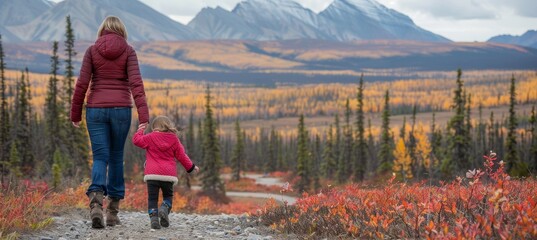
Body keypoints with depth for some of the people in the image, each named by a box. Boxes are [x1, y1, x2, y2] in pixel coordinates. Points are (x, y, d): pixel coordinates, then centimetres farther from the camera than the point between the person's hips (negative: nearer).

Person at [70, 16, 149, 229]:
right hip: (121, 110, 0)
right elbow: (136, 83, -10)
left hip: (96, 109, 0)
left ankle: (96, 201, -25)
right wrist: (143, 116, -15)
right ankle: (112, 211, 15)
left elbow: (82, 84, -1)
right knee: (116, 157, 13)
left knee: (100, 158, 2)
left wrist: (75, 114, 8)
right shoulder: (128, 51, 1)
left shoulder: (92, 50, 3)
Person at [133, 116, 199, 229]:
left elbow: (136, 140, 7)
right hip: (169, 174, 1)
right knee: (168, 196, 17)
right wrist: (191, 167, 21)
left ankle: (153, 217, -16)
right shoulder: (174, 140, 9)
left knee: (152, 198, 3)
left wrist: (140, 130, 25)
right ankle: (164, 209, -13)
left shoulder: (150, 137, 4)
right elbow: (181, 156, 9)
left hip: (152, 174, -1)